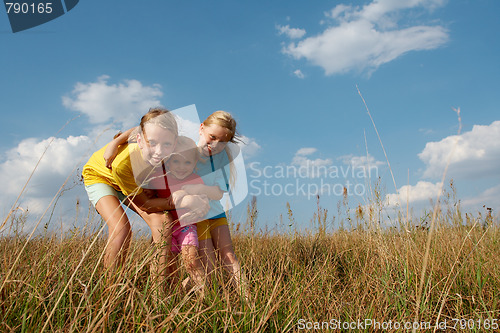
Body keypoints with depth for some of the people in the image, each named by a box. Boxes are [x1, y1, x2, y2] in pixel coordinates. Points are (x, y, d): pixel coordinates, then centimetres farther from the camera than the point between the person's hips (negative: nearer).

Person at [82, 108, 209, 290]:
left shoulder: (171, 153, -34)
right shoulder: (122, 161, -43)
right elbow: (143, 204, -29)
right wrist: (179, 202, -42)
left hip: (137, 182, 4)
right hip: (100, 176, -4)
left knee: (163, 223, -17)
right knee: (121, 228, -27)